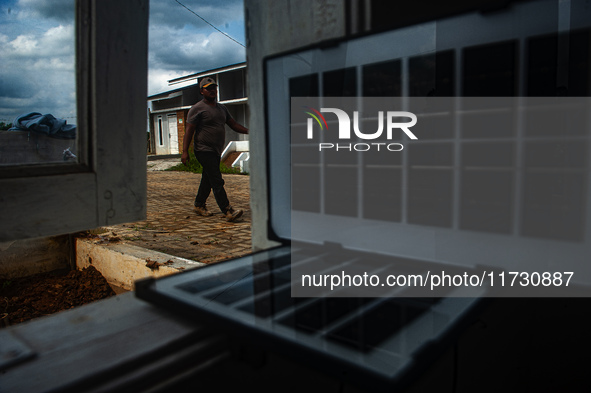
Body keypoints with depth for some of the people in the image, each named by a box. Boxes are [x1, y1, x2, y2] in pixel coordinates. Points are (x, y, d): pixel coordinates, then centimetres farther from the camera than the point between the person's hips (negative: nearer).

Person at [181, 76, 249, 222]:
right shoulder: (197, 109, -5)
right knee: (217, 181, -12)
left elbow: (233, 124, 18)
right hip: (204, 150, -7)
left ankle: (199, 205, 29)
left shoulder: (222, 108, 17)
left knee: (208, 180, 15)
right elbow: (189, 131, -8)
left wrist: (248, 131, 3)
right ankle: (228, 211, -14)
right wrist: (185, 151, -16)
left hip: (216, 151, 8)